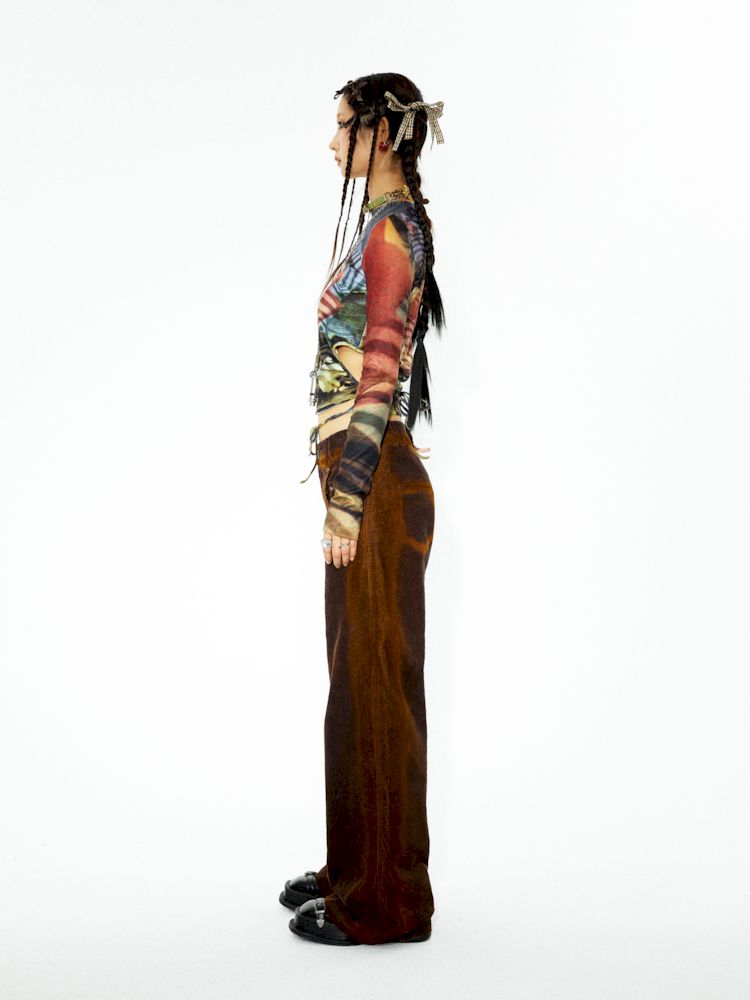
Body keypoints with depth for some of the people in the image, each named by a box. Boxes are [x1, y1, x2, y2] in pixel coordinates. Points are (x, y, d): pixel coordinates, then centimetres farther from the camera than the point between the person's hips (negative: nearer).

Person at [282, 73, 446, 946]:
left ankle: (385, 900, 14)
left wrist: (347, 504, -19)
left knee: (375, 681, -1)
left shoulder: (389, 231, -13)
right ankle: (356, 865, 30)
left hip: (374, 480, -10)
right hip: (361, 475, 10)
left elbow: (380, 379, -19)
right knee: (358, 674, 16)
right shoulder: (390, 224, 17)